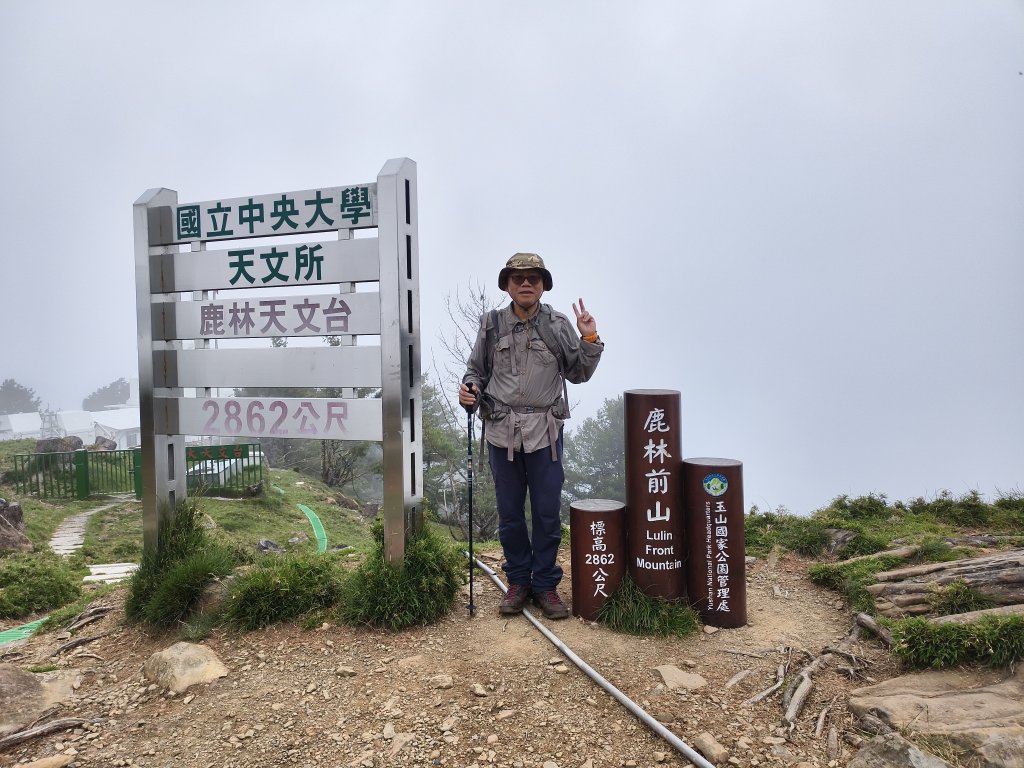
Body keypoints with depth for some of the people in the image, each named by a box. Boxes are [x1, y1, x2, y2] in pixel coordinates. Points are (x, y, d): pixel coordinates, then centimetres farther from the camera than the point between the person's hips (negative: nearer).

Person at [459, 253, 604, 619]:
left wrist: (589, 339, -5)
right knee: (509, 513, 10)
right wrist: (469, 389, -7)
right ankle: (518, 581, 27)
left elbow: (578, 374, 7)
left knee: (547, 513, 5)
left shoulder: (558, 325, 3)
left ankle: (546, 585, 21)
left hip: (545, 432, -1)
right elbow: (477, 370, 12)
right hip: (502, 431, 1)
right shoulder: (492, 324, 5)